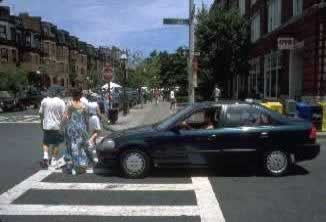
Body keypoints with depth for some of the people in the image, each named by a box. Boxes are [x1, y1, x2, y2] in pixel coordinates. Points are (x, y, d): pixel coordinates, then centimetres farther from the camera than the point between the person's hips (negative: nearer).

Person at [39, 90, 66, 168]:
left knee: (46, 142, 16)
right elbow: (63, 115, -10)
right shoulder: (61, 102, -6)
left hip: (46, 125, 1)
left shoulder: (44, 101, 0)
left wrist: (42, 122, 20)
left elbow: (40, 113, 5)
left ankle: (45, 157, -4)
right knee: (56, 144, 12)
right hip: (57, 126, -1)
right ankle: (53, 160, 18)